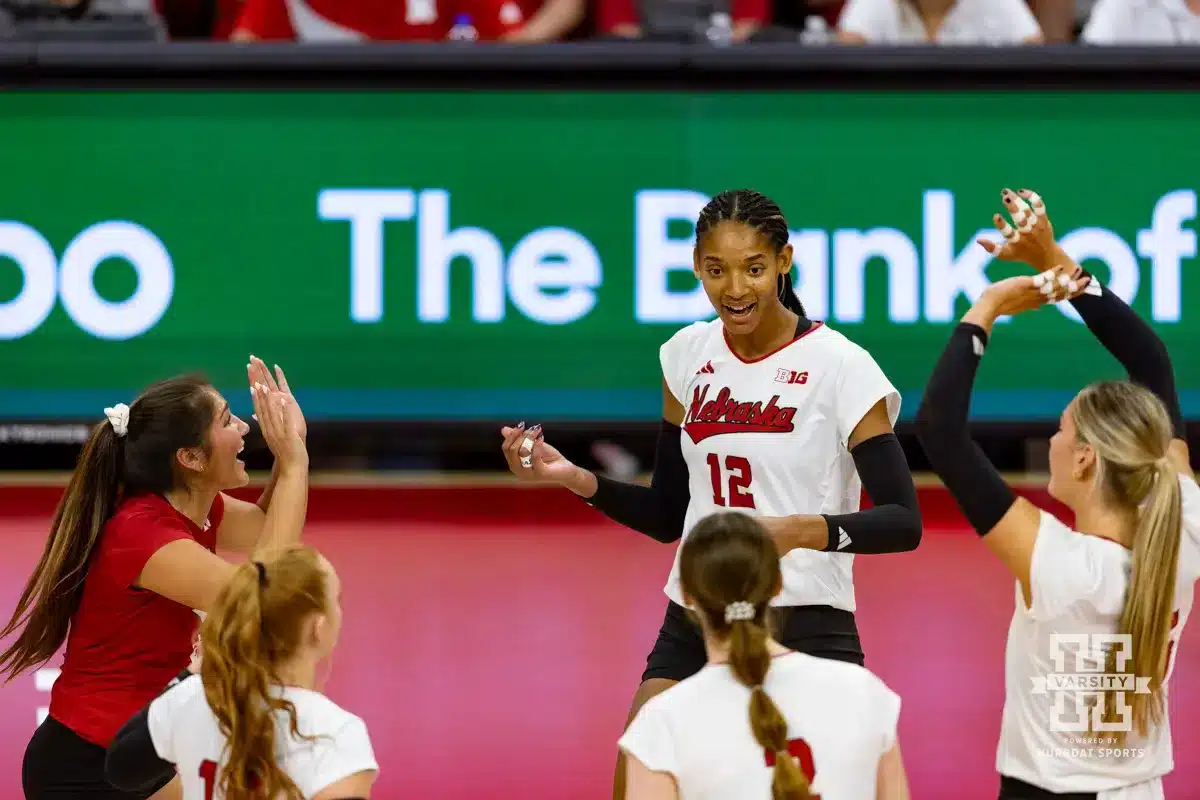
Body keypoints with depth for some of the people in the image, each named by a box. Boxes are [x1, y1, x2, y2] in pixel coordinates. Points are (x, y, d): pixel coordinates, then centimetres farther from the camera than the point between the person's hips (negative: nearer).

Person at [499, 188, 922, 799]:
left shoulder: (840, 366, -9)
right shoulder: (687, 357, 7)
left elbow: (903, 522, -13)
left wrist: (804, 530, -30)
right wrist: (573, 478, 1)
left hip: (805, 631, -5)